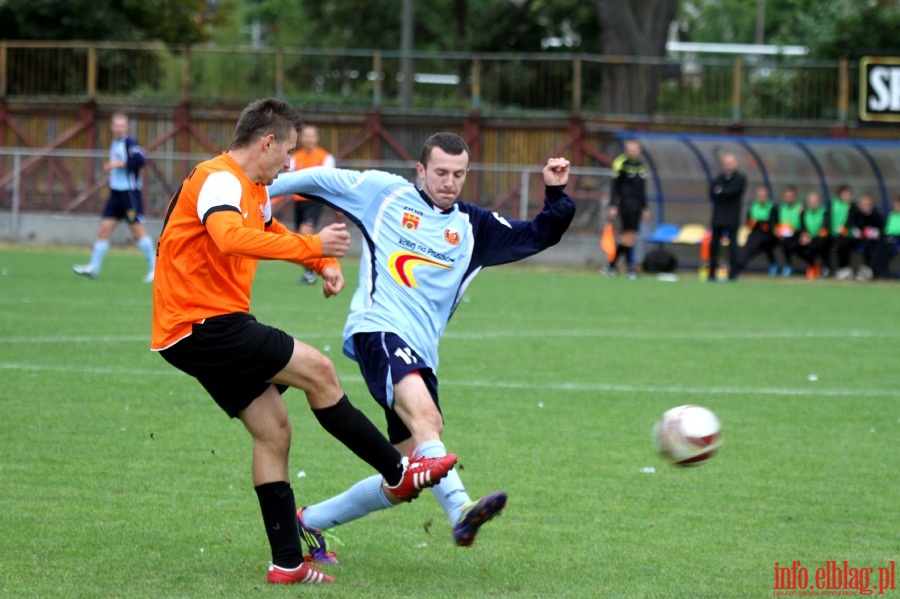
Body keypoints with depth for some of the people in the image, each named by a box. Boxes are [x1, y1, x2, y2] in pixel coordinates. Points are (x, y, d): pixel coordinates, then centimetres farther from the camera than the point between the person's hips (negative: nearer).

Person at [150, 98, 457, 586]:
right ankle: (396, 475, -1)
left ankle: (287, 563, 6)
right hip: (201, 324, -11)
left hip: (212, 328, 11)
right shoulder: (218, 180, -16)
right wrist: (312, 247, -38)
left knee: (272, 432, 6)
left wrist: (323, 263, 20)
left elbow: (268, 232, 38)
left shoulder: (254, 191, 17)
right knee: (316, 370, -12)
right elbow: (230, 238, -37)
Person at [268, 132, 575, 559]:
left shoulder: (472, 226, 17)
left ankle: (308, 521, 21)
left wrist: (556, 194, 0)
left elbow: (540, 235, 16)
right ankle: (461, 511, -54)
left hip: (421, 356, 6)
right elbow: (319, 180, 16)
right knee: (425, 417, -34)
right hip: (377, 331, -6)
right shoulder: (384, 192, 7)